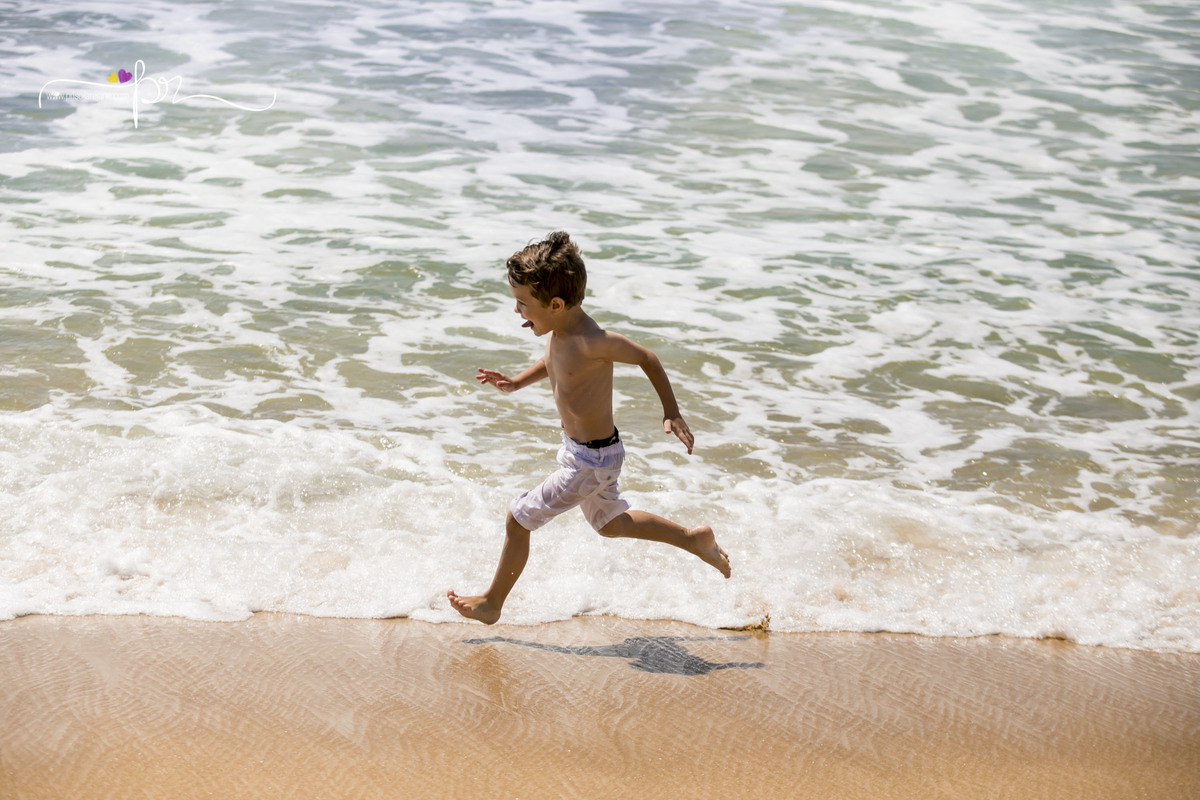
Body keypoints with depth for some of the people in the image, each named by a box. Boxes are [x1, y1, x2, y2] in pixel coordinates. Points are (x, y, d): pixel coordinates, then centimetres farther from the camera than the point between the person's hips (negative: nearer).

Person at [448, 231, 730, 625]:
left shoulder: (592, 342, -31)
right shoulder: (559, 330, -6)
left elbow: (646, 358, -17)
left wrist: (671, 412, -12)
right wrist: (516, 382, 6)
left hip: (592, 461, -9)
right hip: (578, 448, 9)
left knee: (518, 519, 1)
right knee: (610, 522, 28)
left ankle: (492, 603, 20)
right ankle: (695, 539, 40)